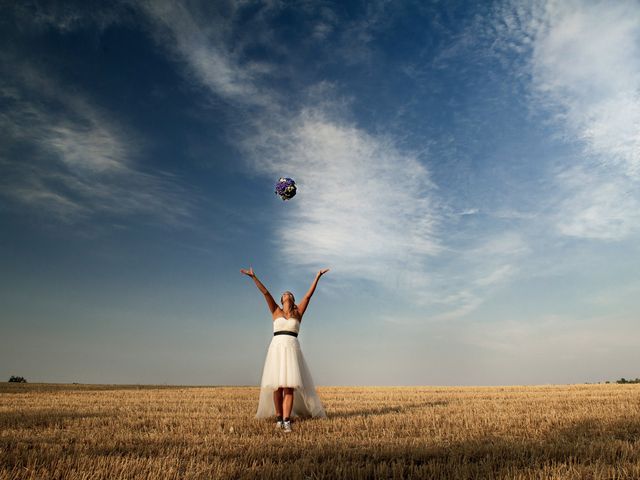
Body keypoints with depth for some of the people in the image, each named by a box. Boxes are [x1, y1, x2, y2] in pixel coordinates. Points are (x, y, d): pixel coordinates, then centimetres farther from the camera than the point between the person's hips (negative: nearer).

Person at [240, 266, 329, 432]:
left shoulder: (298, 312, 14)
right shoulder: (276, 311, 14)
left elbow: (309, 295, 9)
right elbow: (265, 293, 5)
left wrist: (317, 277, 6)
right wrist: (254, 277, -1)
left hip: (292, 348, 0)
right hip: (276, 347, 0)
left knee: (289, 385, -8)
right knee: (277, 385, -1)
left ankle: (287, 421, -9)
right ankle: (278, 418, 11)